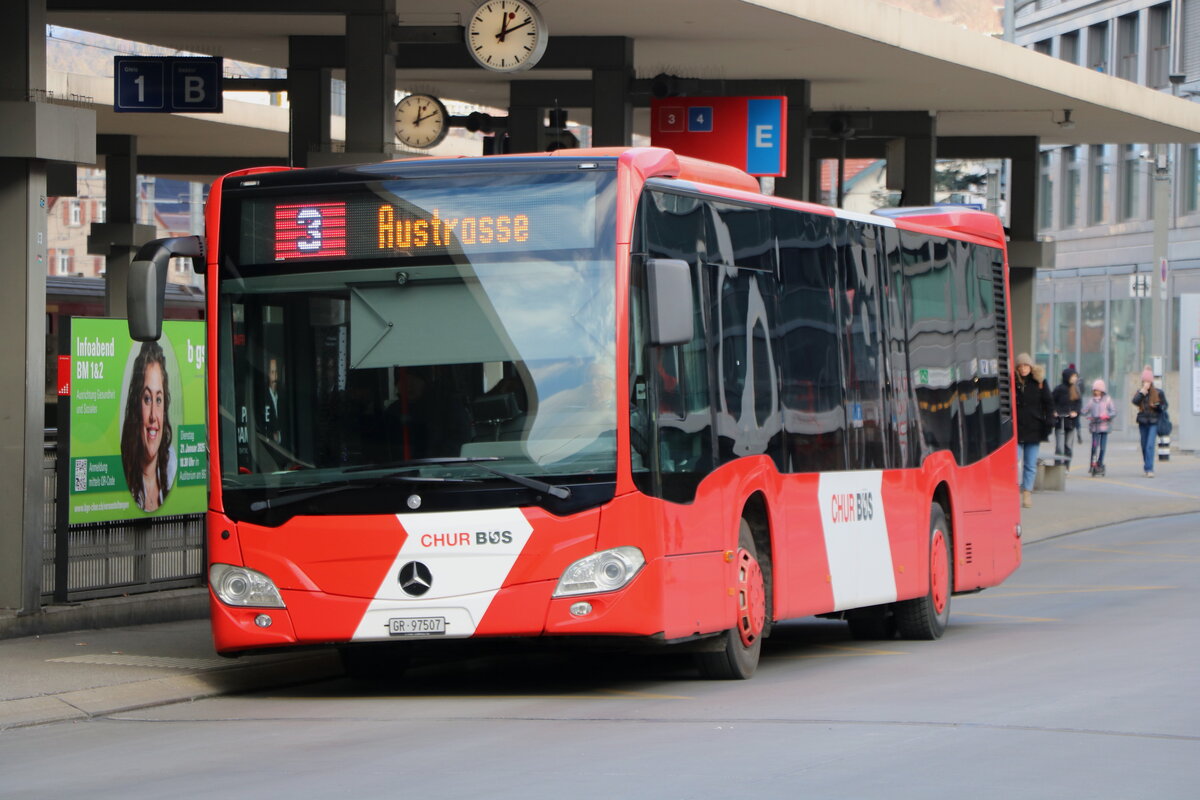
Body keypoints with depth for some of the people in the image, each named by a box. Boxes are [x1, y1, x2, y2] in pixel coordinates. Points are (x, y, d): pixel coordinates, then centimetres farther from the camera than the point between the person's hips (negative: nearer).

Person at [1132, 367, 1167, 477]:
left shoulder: (1158, 392, 0)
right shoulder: (1139, 391, 6)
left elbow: (1165, 405, 8)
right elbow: (1135, 401, -12)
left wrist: (1158, 406, -14)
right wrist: (1143, 391, -17)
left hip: (1154, 422, -3)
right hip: (1143, 422, 3)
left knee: (1150, 446, -15)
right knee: (1144, 446, 10)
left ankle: (1149, 469, -19)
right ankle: (1147, 468, 23)